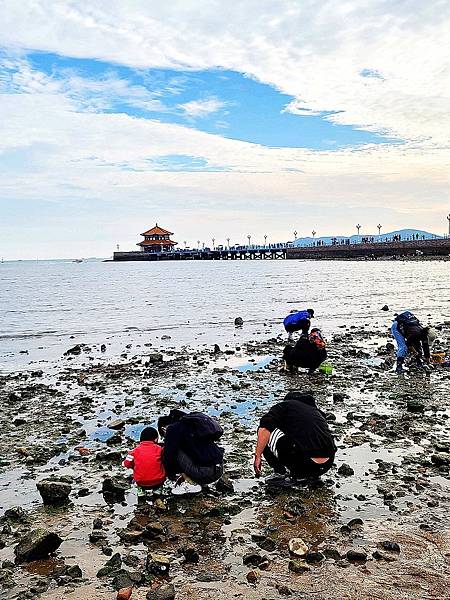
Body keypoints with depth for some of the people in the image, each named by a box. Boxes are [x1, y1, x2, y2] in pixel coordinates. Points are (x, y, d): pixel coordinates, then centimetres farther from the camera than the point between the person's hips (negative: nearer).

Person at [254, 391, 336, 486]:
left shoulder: (284, 405, 14)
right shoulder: (316, 411, 30)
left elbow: (264, 428, -8)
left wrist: (257, 456, -2)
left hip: (302, 461, -7)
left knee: (267, 431, 8)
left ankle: (283, 474, 7)